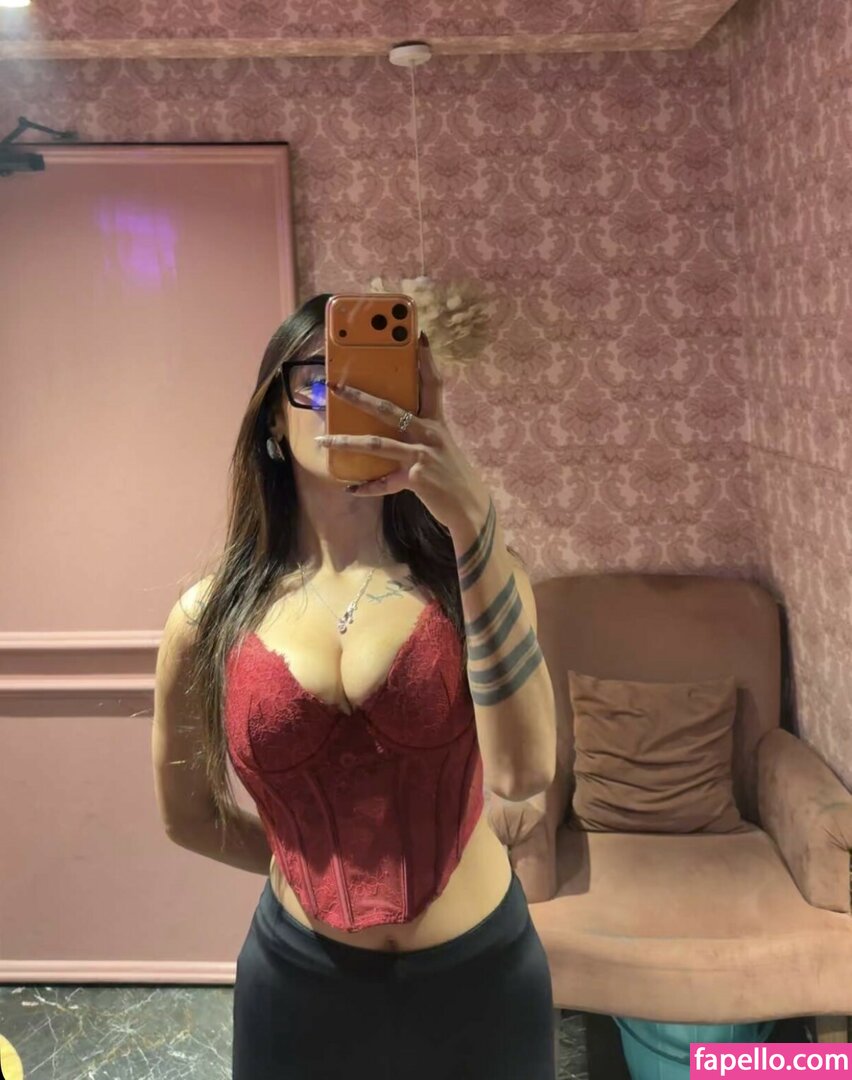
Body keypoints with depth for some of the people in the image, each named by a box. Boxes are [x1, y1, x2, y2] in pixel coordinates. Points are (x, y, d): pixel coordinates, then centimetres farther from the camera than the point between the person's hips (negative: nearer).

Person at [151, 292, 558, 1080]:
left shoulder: (471, 574, -10)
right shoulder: (211, 616, -9)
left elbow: (523, 771, -27)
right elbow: (187, 815, 6)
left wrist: (470, 517, -31)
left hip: (480, 972, 0)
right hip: (301, 983, 1)